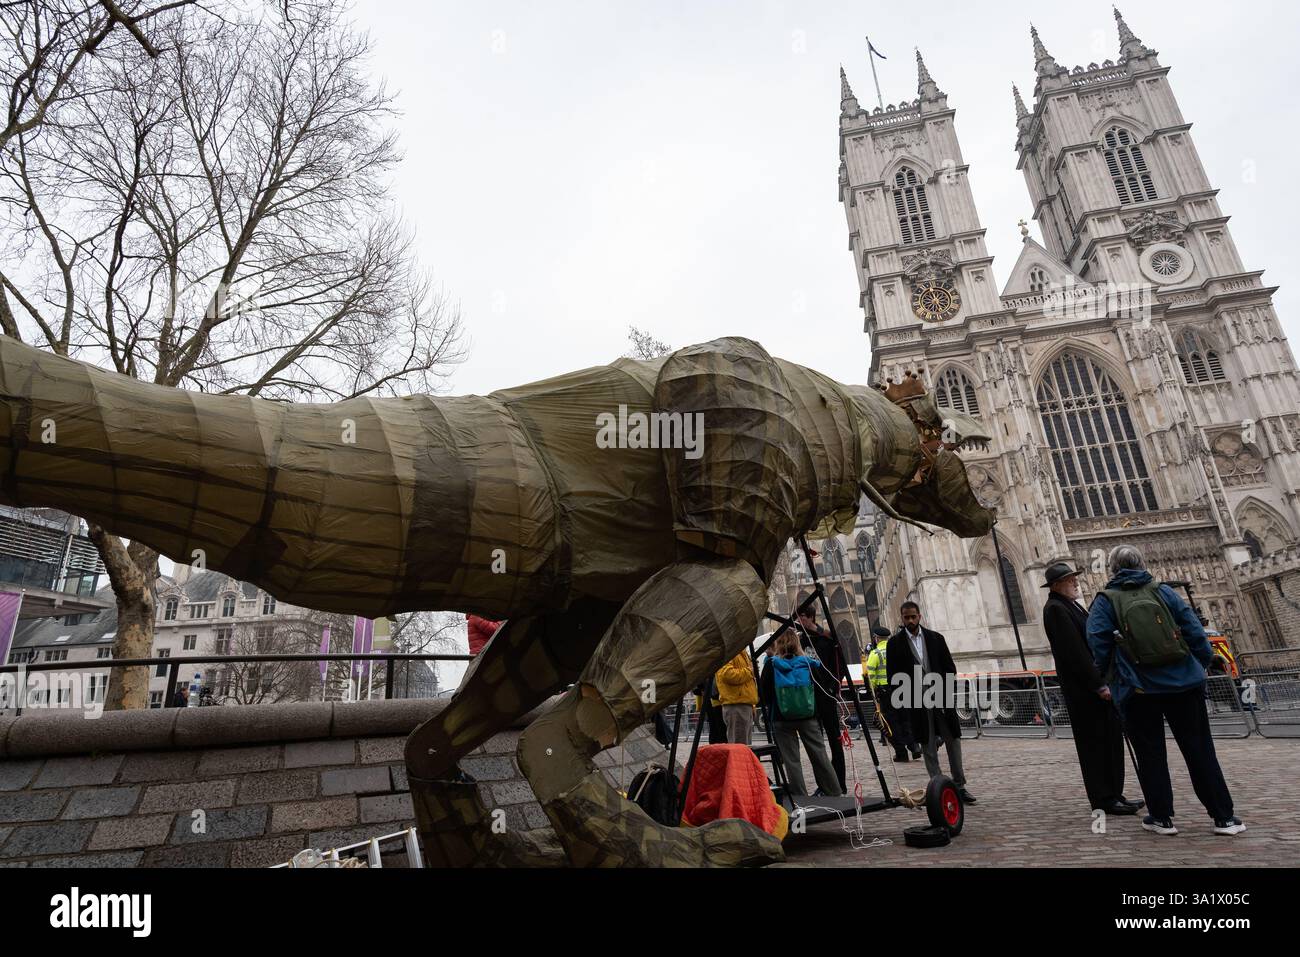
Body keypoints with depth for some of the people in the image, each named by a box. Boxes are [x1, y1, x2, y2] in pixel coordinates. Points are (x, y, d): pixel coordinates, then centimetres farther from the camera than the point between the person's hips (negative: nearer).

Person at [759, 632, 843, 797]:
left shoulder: (771, 664, -7)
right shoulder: (807, 662, -3)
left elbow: (764, 692, -5)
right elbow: (828, 676, 5)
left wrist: (768, 705, 12)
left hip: (781, 719, -2)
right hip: (808, 717, 2)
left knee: (791, 759, 6)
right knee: (819, 754, 14)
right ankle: (834, 792, 22)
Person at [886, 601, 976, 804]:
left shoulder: (936, 638, 7)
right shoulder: (895, 643, 0)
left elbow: (950, 667, 9)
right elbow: (892, 676, 0)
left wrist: (947, 693, -3)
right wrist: (900, 704, -6)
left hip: (941, 698, 2)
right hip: (916, 702, -2)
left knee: (953, 741, 5)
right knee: (928, 747, 3)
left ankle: (959, 786, 16)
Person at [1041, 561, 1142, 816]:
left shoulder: (1070, 605, 16)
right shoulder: (1056, 609, -15)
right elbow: (1074, 652, -21)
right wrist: (1098, 684, -20)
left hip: (1099, 683, 10)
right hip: (1084, 689, -10)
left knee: (1111, 740, 14)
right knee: (1095, 744, -1)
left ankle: (1114, 795, 23)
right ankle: (1104, 800, 7)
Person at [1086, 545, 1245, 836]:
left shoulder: (1105, 602, -5)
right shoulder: (1163, 591, 2)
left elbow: (1099, 646, -9)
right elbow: (1194, 630, 0)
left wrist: (1107, 678, 6)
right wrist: (1202, 664, 12)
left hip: (1138, 689, -2)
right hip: (1183, 682, 3)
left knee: (1151, 754, 9)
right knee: (1199, 749, 13)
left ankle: (1161, 817, 14)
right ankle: (1223, 816, 18)